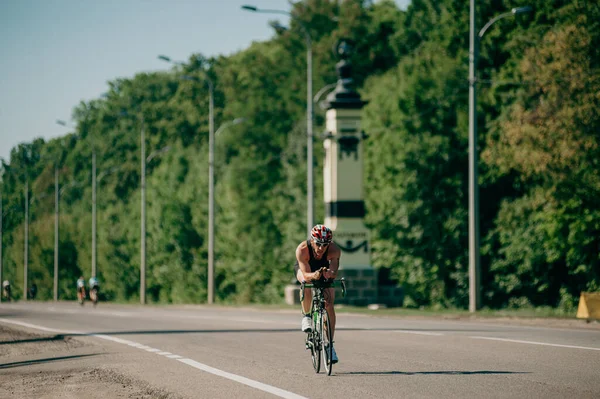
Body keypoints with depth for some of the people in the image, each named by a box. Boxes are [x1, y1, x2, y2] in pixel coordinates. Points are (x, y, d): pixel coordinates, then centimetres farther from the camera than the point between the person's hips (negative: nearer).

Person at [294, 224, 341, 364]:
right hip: (304, 269, -1)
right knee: (307, 284, -36)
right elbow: (306, 274, -41)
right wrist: (313, 275, -63)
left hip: (324, 270, 1)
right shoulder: (302, 250, -37)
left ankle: (329, 344, -2)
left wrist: (329, 273, -65)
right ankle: (306, 315, -11)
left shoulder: (334, 250, -34)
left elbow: (334, 272, -41)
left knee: (329, 305, -12)